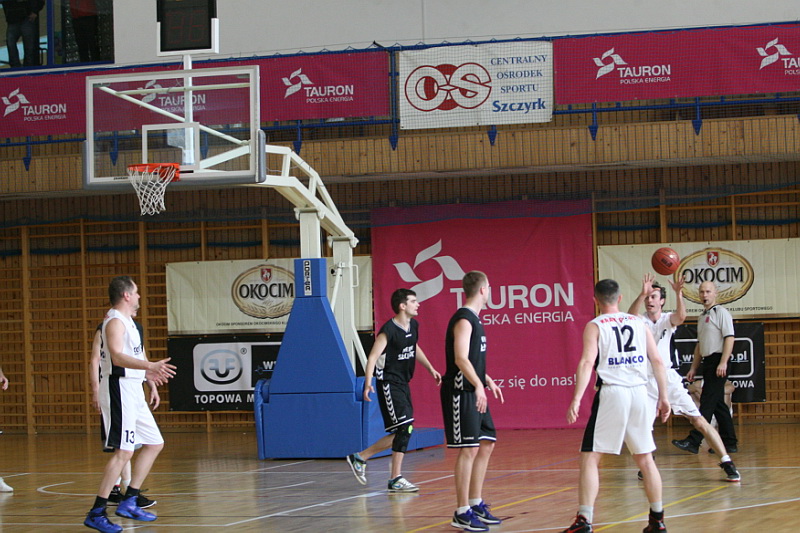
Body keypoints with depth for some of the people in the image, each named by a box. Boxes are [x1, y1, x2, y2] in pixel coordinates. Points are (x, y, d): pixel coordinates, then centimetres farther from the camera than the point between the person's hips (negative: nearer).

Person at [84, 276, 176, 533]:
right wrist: (150, 366, -42)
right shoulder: (115, 322, -14)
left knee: (154, 444, 14)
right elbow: (117, 357, -30)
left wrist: (147, 373, 43)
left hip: (133, 393, 11)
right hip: (120, 389, -11)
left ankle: (129, 502, 18)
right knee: (123, 451, -15)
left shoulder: (126, 321, 18)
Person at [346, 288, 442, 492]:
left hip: (403, 384, 9)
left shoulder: (413, 325, 9)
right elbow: (373, 357, -23)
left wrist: (430, 368, 29)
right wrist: (368, 382, -35)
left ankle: (360, 457, 22)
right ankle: (396, 479, -6)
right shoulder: (389, 330, -17)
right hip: (389, 383, -9)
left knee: (402, 432, 10)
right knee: (405, 428, -13)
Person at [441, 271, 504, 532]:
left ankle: (476, 504, 22)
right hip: (461, 393, -10)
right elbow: (460, 359, -26)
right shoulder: (463, 320, -15)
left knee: (486, 445, 13)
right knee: (468, 450, -9)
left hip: (474, 392, 10)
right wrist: (478, 385, -35)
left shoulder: (474, 319, 16)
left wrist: (488, 381, 31)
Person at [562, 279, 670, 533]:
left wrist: (577, 399, -17)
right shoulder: (639, 323, 13)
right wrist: (663, 397, 14)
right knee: (645, 458, 15)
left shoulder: (595, 326, 1)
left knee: (590, 457, -1)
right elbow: (657, 362, 9)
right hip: (639, 392, 4)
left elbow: (587, 362, -12)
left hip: (612, 392, -4)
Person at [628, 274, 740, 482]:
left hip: (668, 377, 0)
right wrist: (642, 294, -43)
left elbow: (680, 317, -23)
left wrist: (678, 293, -41)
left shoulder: (668, 319, 1)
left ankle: (726, 462, -5)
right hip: (646, 381, 0)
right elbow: (630, 317, -26)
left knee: (698, 420, -6)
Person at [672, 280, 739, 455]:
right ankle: (730, 443, 14)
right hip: (708, 362, 9)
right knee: (718, 404, 10)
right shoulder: (702, 317, 20)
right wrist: (694, 368, 21)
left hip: (718, 361, -9)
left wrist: (723, 363, -22)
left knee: (708, 403, -12)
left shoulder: (721, 313, -6)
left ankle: (693, 441, -17)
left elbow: (729, 338, -14)